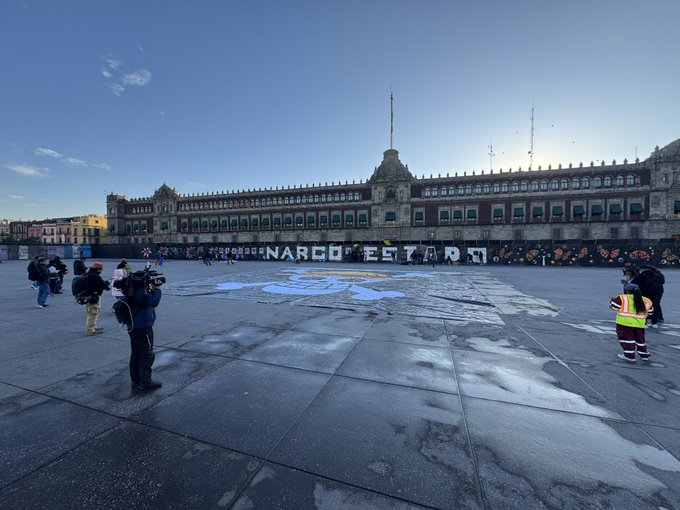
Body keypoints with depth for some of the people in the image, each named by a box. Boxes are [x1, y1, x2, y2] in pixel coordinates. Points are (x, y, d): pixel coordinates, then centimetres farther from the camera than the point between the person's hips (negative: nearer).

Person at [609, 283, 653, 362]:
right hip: (639, 324, 6)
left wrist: (613, 299, 12)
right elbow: (649, 311, 19)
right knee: (639, 338, 21)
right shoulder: (645, 300, 10)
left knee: (627, 338, 2)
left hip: (625, 323, -5)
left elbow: (613, 305, -7)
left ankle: (630, 356, 3)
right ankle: (644, 355, 32)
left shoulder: (622, 298, -8)